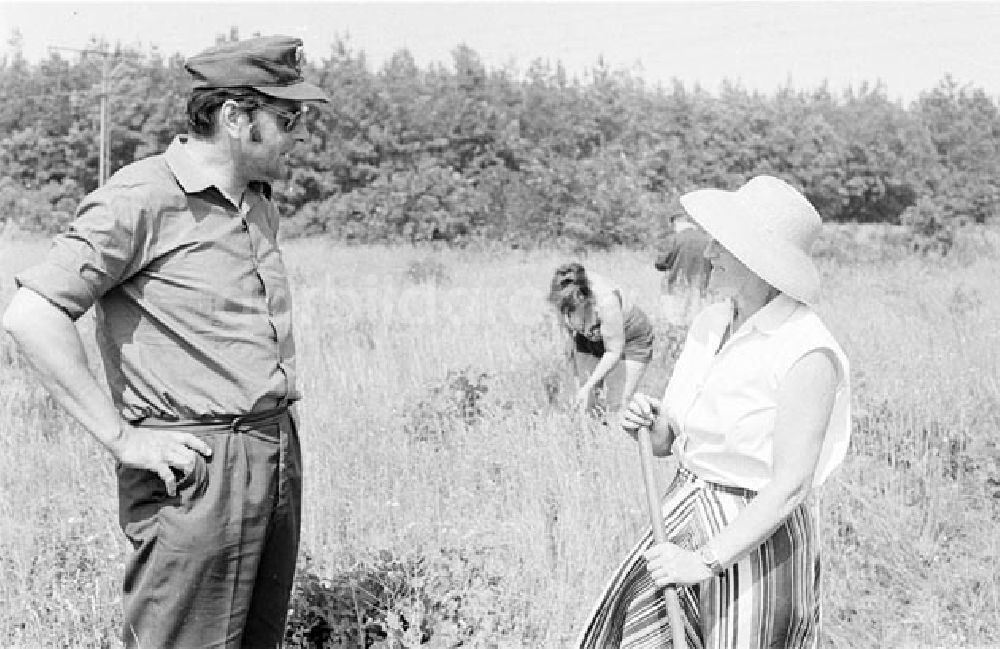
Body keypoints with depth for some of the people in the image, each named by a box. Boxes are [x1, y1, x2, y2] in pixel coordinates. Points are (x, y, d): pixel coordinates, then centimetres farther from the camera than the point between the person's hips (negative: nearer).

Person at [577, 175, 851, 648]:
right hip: (684, 515, 7)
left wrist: (706, 561, -26)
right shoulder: (711, 322, 4)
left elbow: (790, 487, -22)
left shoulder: (806, 353, -20)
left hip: (756, 536, -7)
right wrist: (651, 423, -10)